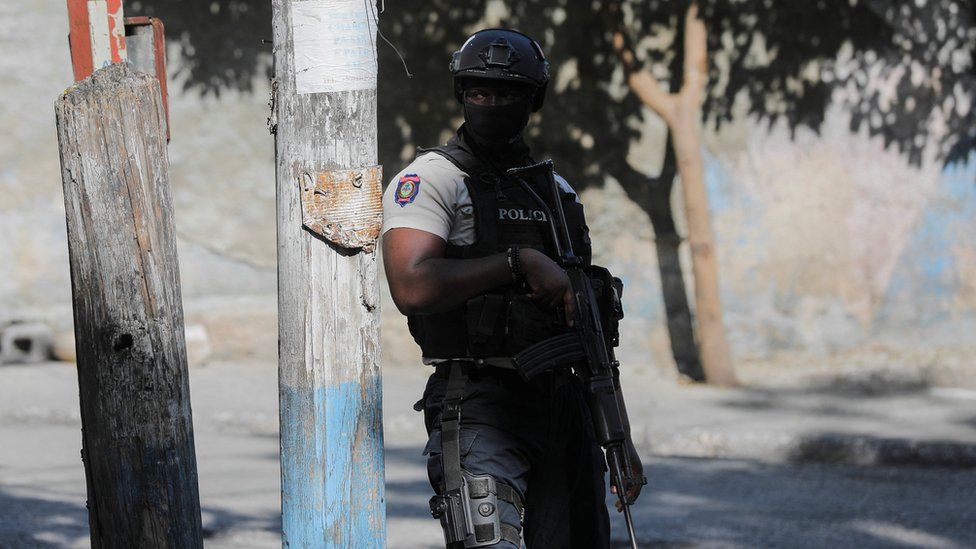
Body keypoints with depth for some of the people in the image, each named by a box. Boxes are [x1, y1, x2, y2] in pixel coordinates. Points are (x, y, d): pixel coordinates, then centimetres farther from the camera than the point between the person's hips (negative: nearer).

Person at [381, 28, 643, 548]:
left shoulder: (558, 193, 18)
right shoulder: (428, 181, -2)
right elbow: (412, 287, -20)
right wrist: (520, 263, -19)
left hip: (564, 404, 7)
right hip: (479, 403, -7)